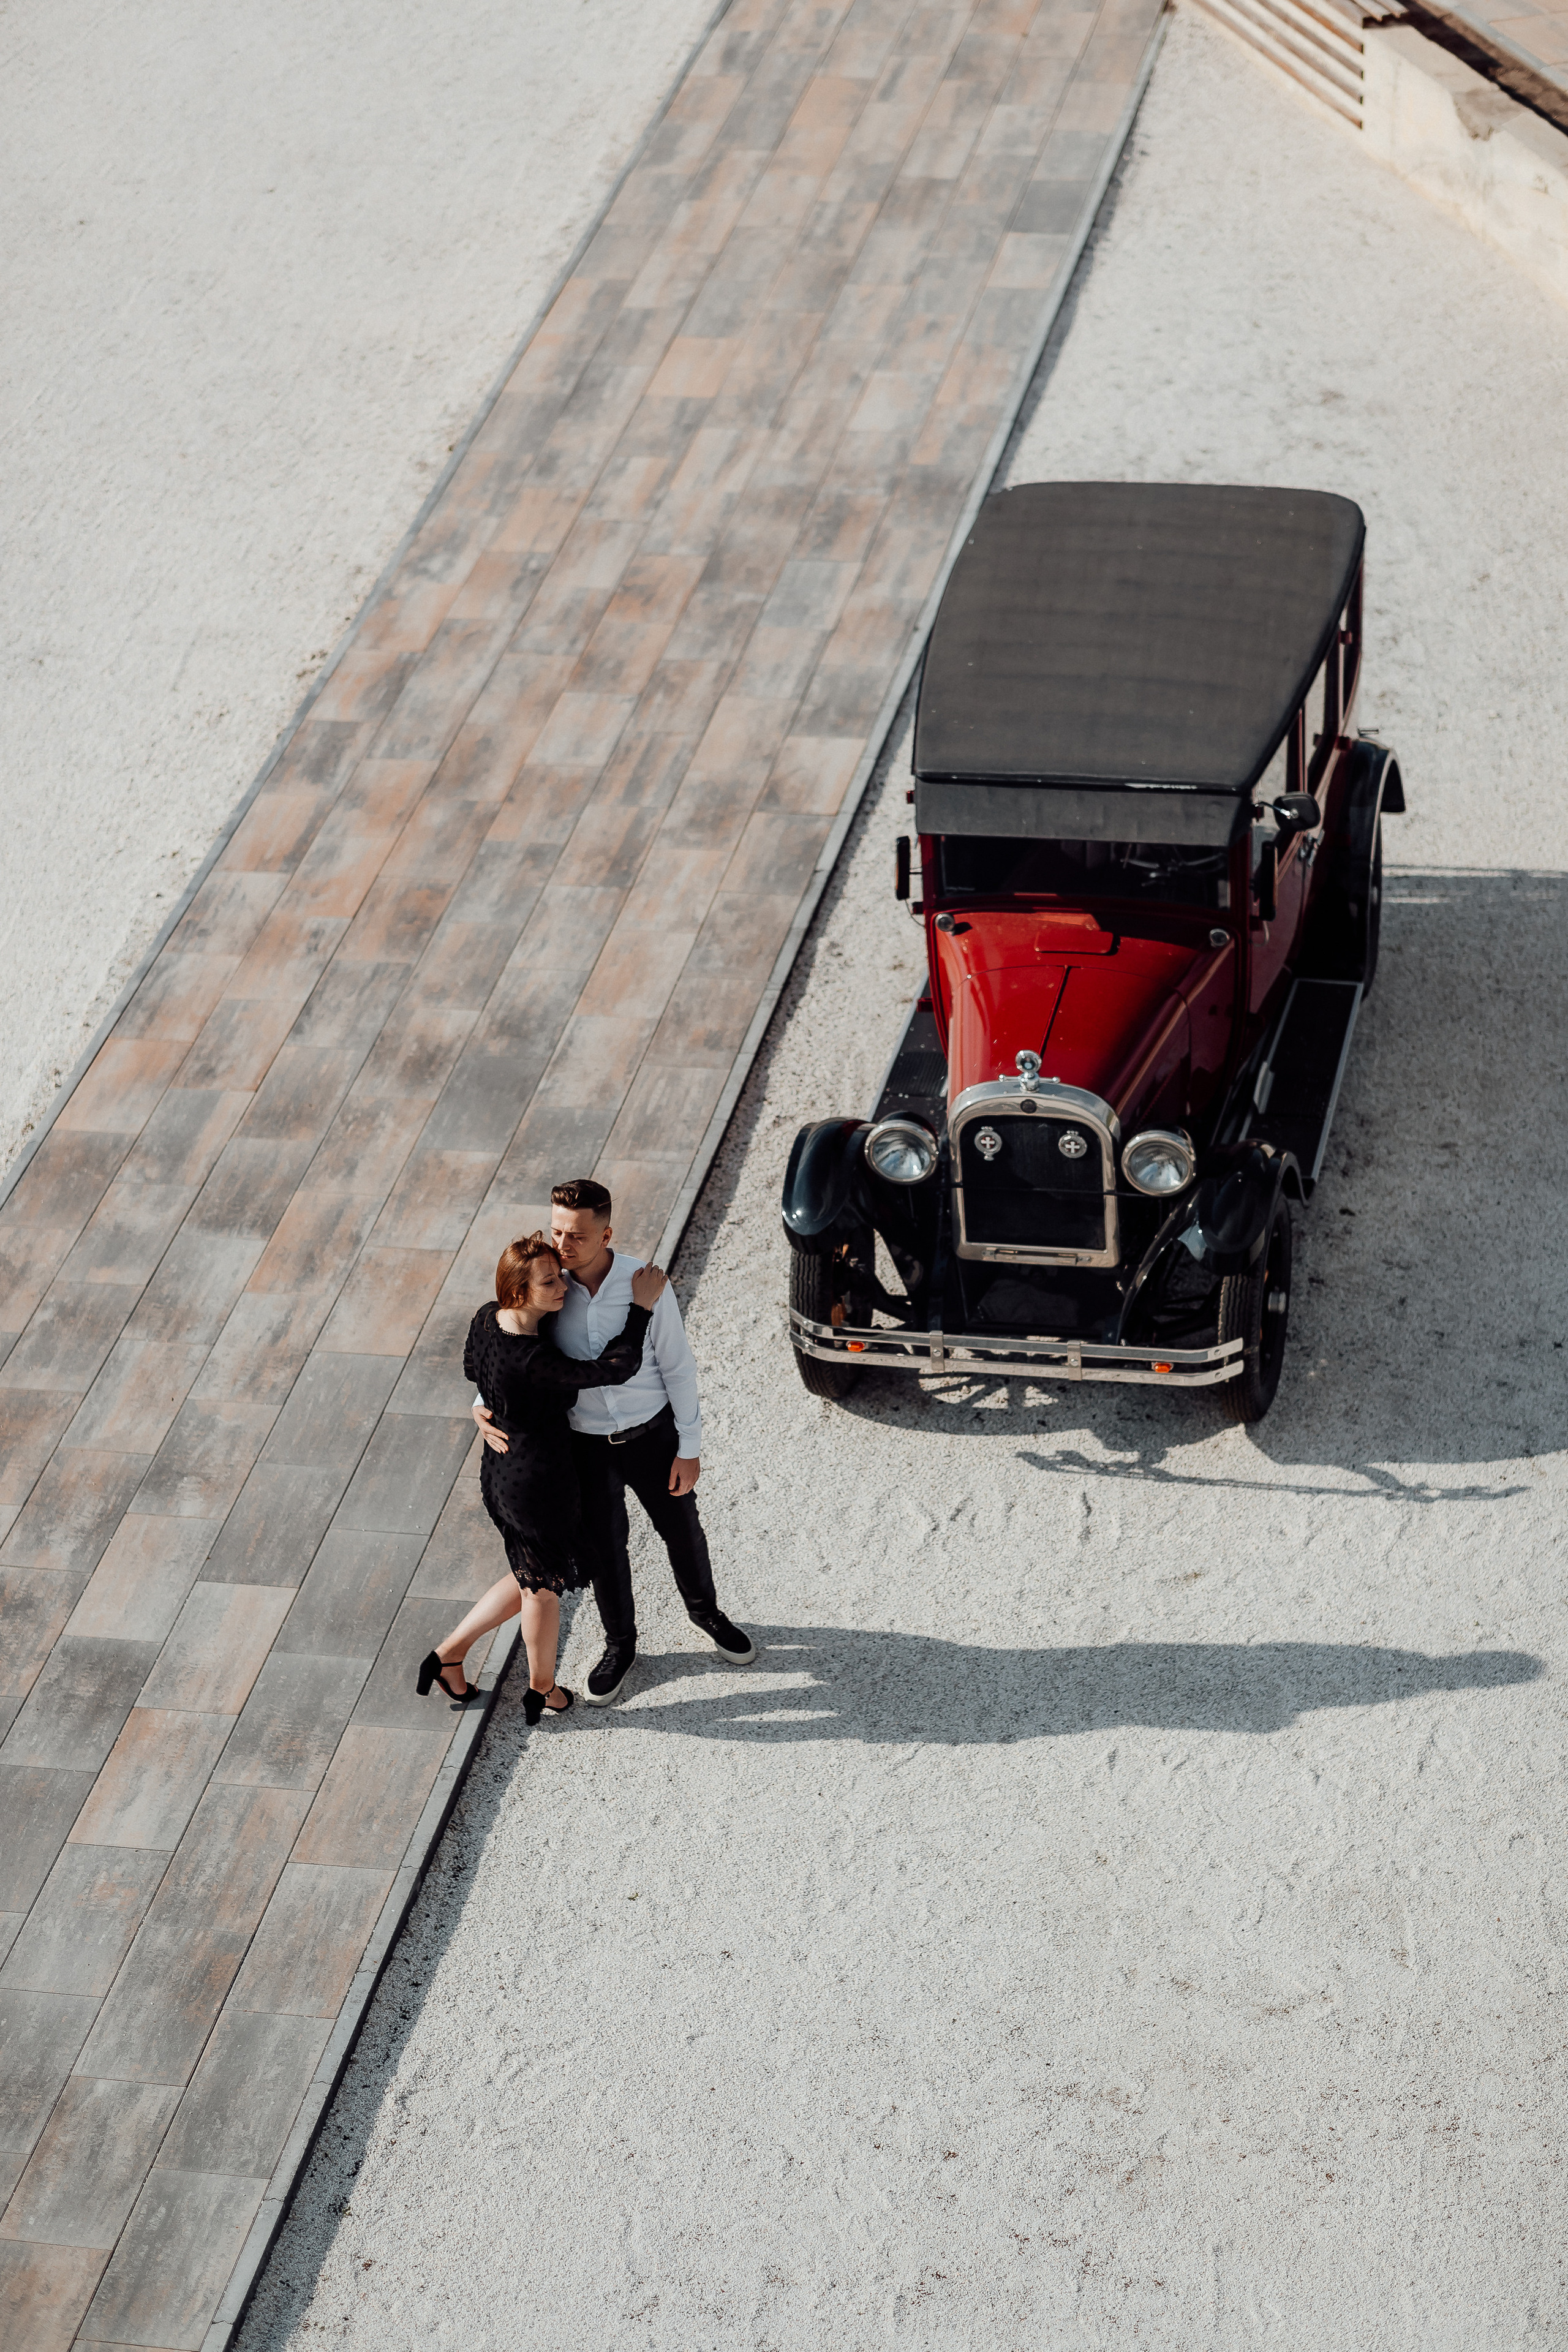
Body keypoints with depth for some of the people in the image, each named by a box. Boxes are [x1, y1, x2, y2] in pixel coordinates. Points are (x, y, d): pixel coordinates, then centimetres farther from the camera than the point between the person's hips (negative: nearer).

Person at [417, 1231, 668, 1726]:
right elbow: (617, 1369, -33)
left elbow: (471, 1369, 11)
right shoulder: (534, 1362, -35)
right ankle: (541, 1689, 43)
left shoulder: (486, 1318, -10)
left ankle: (449, 1653, 38)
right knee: (544, 1587, 19)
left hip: (498, 1471, 8)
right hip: (540, 1484, -8)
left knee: (532, 1579, 29)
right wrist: (640, 1307, -24)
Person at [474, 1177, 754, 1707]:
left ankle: (705, 1612, 49)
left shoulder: (644, 1284, -22)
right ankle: (620, 1645, 41)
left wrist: (690, 1448, -8)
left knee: (682, 1531, 20)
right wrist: (483, 1406, -20)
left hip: (652, 1433, -1)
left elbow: (677, 1366, -12)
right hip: (586, 1443, 1)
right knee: (605, 1547, 16)